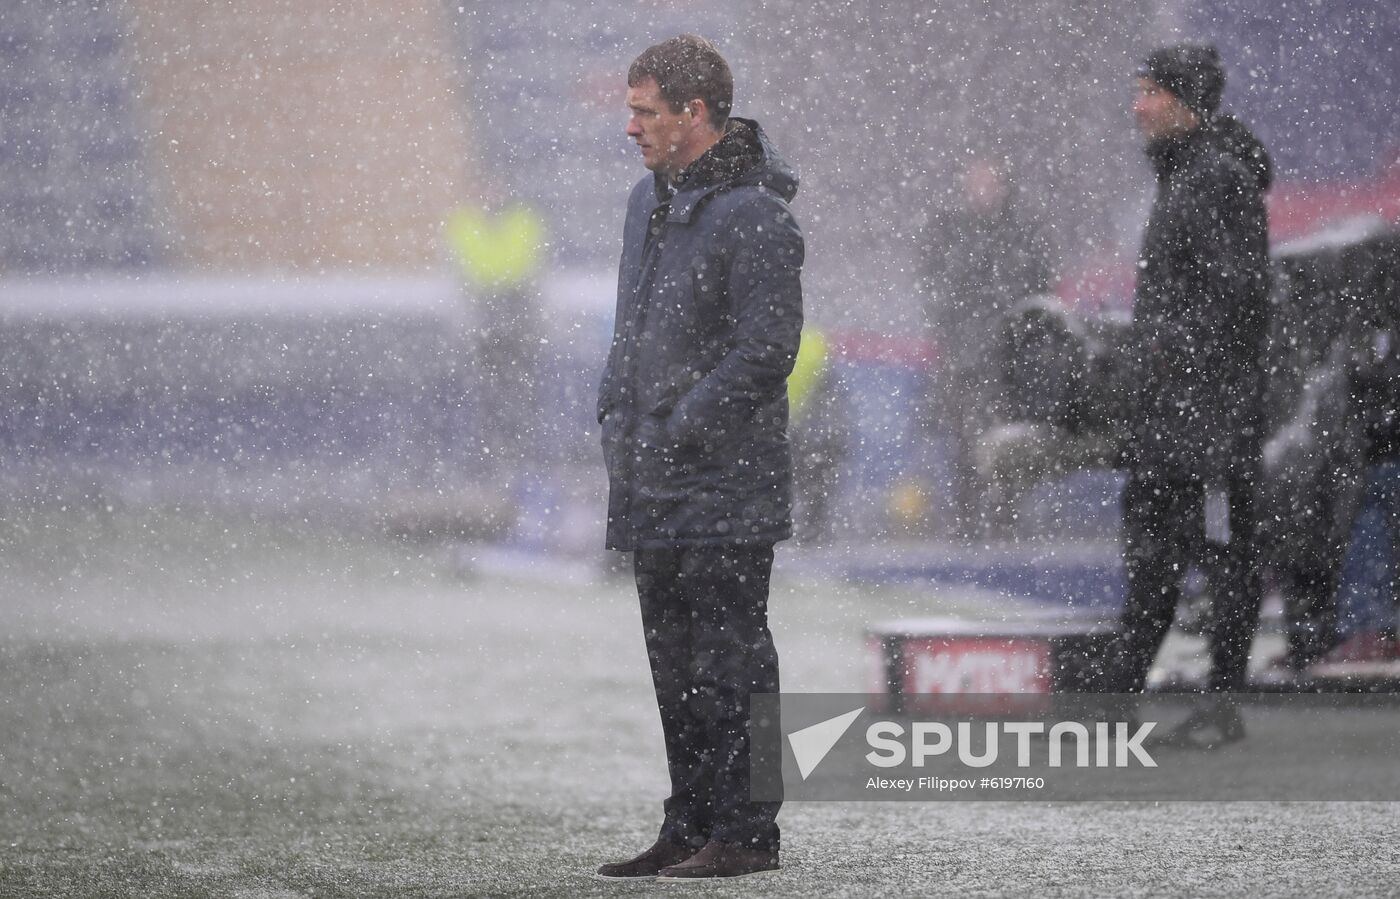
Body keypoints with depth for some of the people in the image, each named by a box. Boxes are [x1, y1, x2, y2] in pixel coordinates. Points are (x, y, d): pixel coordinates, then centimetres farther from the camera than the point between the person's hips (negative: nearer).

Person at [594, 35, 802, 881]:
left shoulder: (756, 217, -15)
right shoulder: (650, 200, 14)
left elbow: (766, 351, -19)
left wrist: (678, 431, -16)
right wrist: (617, 416, 11)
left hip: (727, 488, -9)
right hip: (654, 491, 9)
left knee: (729, 661, -5)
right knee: (676, 661, 13)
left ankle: (745, 833, 0)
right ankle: (690, 826, 20)